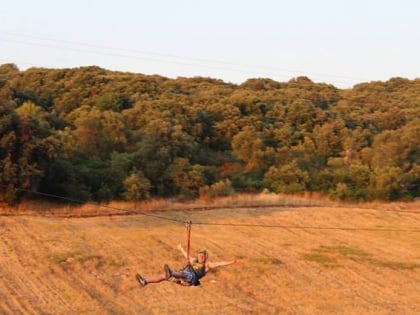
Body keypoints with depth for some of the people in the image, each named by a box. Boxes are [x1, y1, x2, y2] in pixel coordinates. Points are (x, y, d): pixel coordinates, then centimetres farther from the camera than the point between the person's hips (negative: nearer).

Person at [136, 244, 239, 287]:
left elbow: (219, 264, 5)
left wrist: (231, 262, -6)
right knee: (164, 275, -8)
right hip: (180, 276, 7)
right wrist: (181, 249, 68)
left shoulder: (207, 265, 16)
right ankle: (145, 281, -18)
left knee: (186, 274, -42)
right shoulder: (193, 260, 33)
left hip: (190, 279, -7)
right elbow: (187, 256, 52)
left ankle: (171, 274, -74)